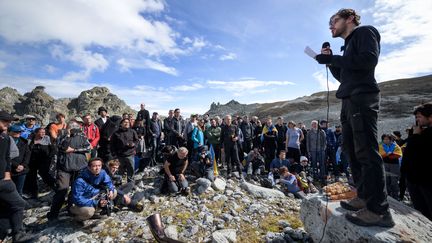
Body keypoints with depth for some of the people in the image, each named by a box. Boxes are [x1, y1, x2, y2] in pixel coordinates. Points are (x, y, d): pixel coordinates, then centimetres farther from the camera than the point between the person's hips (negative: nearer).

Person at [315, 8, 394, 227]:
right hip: (350, 101, 9)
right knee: (352, 151, 8)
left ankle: (379, 210, -6)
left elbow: (369, 60, -15)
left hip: (363, 99, -9)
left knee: (366, 152, -12)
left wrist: (332, 59, -10)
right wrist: (330, 61, 14)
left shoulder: (365, 32, 3)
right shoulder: (348, 45, 27)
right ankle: (364, 197, 16)